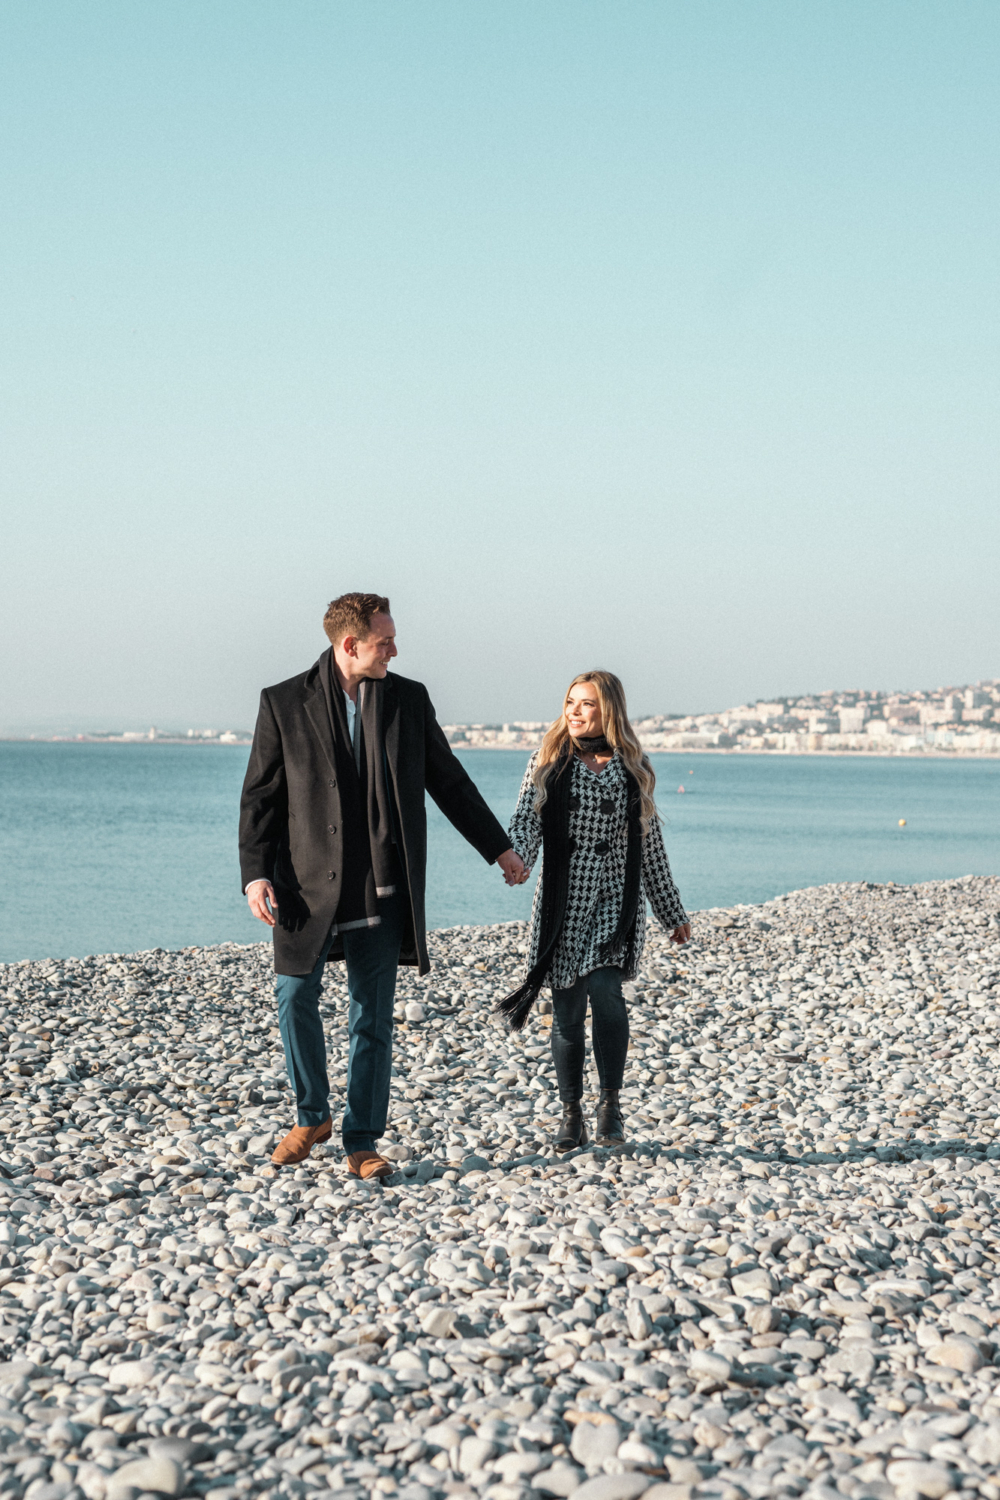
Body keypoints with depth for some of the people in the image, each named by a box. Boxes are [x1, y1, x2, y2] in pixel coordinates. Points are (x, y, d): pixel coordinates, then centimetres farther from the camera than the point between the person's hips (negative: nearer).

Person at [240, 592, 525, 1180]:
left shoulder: (409, 699, 6)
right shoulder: (285, 703, -1)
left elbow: (450, 781, 15)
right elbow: (260, 796, 0)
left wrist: (499, 847, 17)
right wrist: (256, 873, -10)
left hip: (380, 890, 2)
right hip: (309, 887, -1)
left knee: (373, 1018, 4)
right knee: (295, 997, -2)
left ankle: (362, 1144, 14)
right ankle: (312, 1116, 22)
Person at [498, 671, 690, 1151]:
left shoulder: (632, 768, 6)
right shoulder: (548, 763, 5)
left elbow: (650, 844, 13)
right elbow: (527, 820, -8)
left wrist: (673, 913, 16)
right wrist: (516, 859, -31)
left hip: (615, 901, -1)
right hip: (563, 904, 1)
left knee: (604, 990, -20)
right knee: (567, 1012, 3)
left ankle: (611, 1103, -4)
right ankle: (571, 1116, 18)